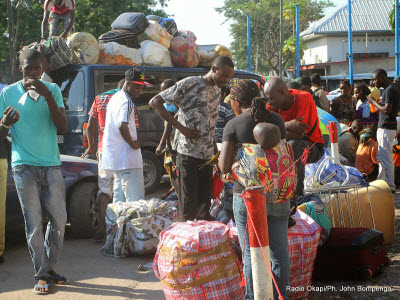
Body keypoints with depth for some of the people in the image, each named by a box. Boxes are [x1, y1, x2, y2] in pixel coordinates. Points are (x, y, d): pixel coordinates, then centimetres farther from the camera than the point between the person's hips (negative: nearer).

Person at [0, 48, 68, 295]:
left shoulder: (52, 90, 7)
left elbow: (63, 127, -4)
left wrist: (47, 96, -14)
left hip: (52, 164, 2)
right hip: (24, 166, -2)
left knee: (59, 219, 4)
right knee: (34, 222, -3)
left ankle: (50, 267, 21)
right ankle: (41, 274, 8)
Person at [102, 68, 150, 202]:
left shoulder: (115, 97, 18)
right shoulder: (127, 101, -15)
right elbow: (122, 126, -29)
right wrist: (133, 144, -16)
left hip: (115, 157, 10)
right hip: (127, 159, -10)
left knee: (119, 199, 16)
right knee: (135, 202, -10)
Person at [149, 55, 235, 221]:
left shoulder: (217, 90, 13)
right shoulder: (189, 84, -10)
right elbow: (155, 102, -11)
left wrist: (215, 150, 18)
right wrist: (181, 128, -15)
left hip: (207, 155, 7)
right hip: (188, 154, -7)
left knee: (205, 203, 13)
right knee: (188, 208, -4)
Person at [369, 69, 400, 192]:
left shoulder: (390, 90, -17)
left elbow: (387, 110, -25)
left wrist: (374, 102, -12)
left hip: (386, 128, -11)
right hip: (385, 127, 11)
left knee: (386, 158, -6)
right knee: (382, 157, 18)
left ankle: (390, 186, -1)